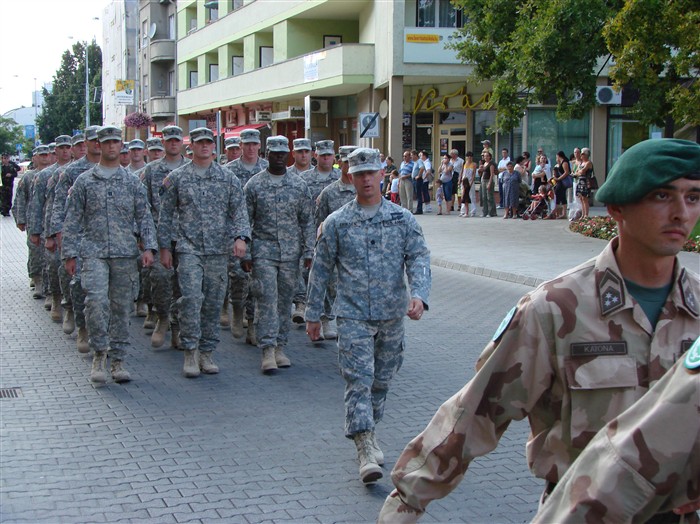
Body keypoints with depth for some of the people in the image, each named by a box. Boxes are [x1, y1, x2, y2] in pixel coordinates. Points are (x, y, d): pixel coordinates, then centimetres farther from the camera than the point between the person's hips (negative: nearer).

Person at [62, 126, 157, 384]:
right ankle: (99, 353, -3)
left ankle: (117, 360, 14)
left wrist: (149, 247, -4)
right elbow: (72, 220, 7)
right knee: (96, 300, -19)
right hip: (93, 252, -2)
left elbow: (144, 217, 8)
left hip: (125, 253, 2)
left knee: (121, 306, 4)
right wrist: (69, 253, 1)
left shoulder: (132, 182, 10)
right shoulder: (85, 181, 7)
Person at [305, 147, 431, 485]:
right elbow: (320, 270, 7)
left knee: (381, 380, 14)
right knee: (358, 380, -11)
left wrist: (418, 295, -23)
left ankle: (368, 431, 34)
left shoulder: (403, 219, 4)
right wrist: (313, 314, 8)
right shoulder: (336, 223, 1)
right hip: (353, 315, -2)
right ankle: (365, 451, -14)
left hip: (392, 314, 2)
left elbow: (419, 258, -5)